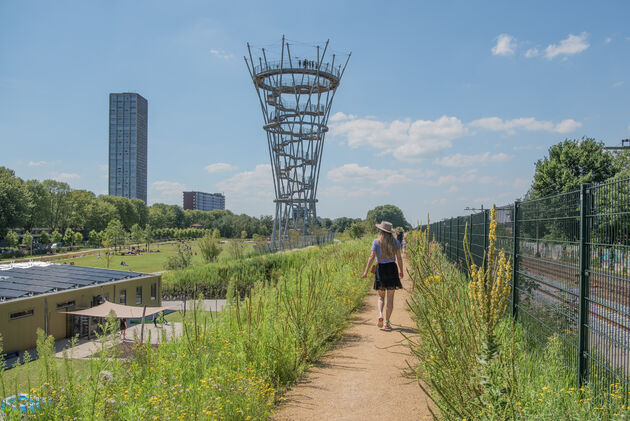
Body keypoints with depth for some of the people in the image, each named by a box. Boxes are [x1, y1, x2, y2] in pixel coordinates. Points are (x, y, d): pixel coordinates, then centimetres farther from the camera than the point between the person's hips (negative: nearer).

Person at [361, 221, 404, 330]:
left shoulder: (376, 242, -4)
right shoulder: (395, 241, 1)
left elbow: (372, 257, -10)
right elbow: (399, 257, 2)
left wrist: (366, 271, -7)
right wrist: (401, 270, 13)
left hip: (380, 269, -1)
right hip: (392, 268, 1)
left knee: (381, 296, 14)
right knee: (390, 297, 7)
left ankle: (380, 315, -11)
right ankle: (387, 322, 5)